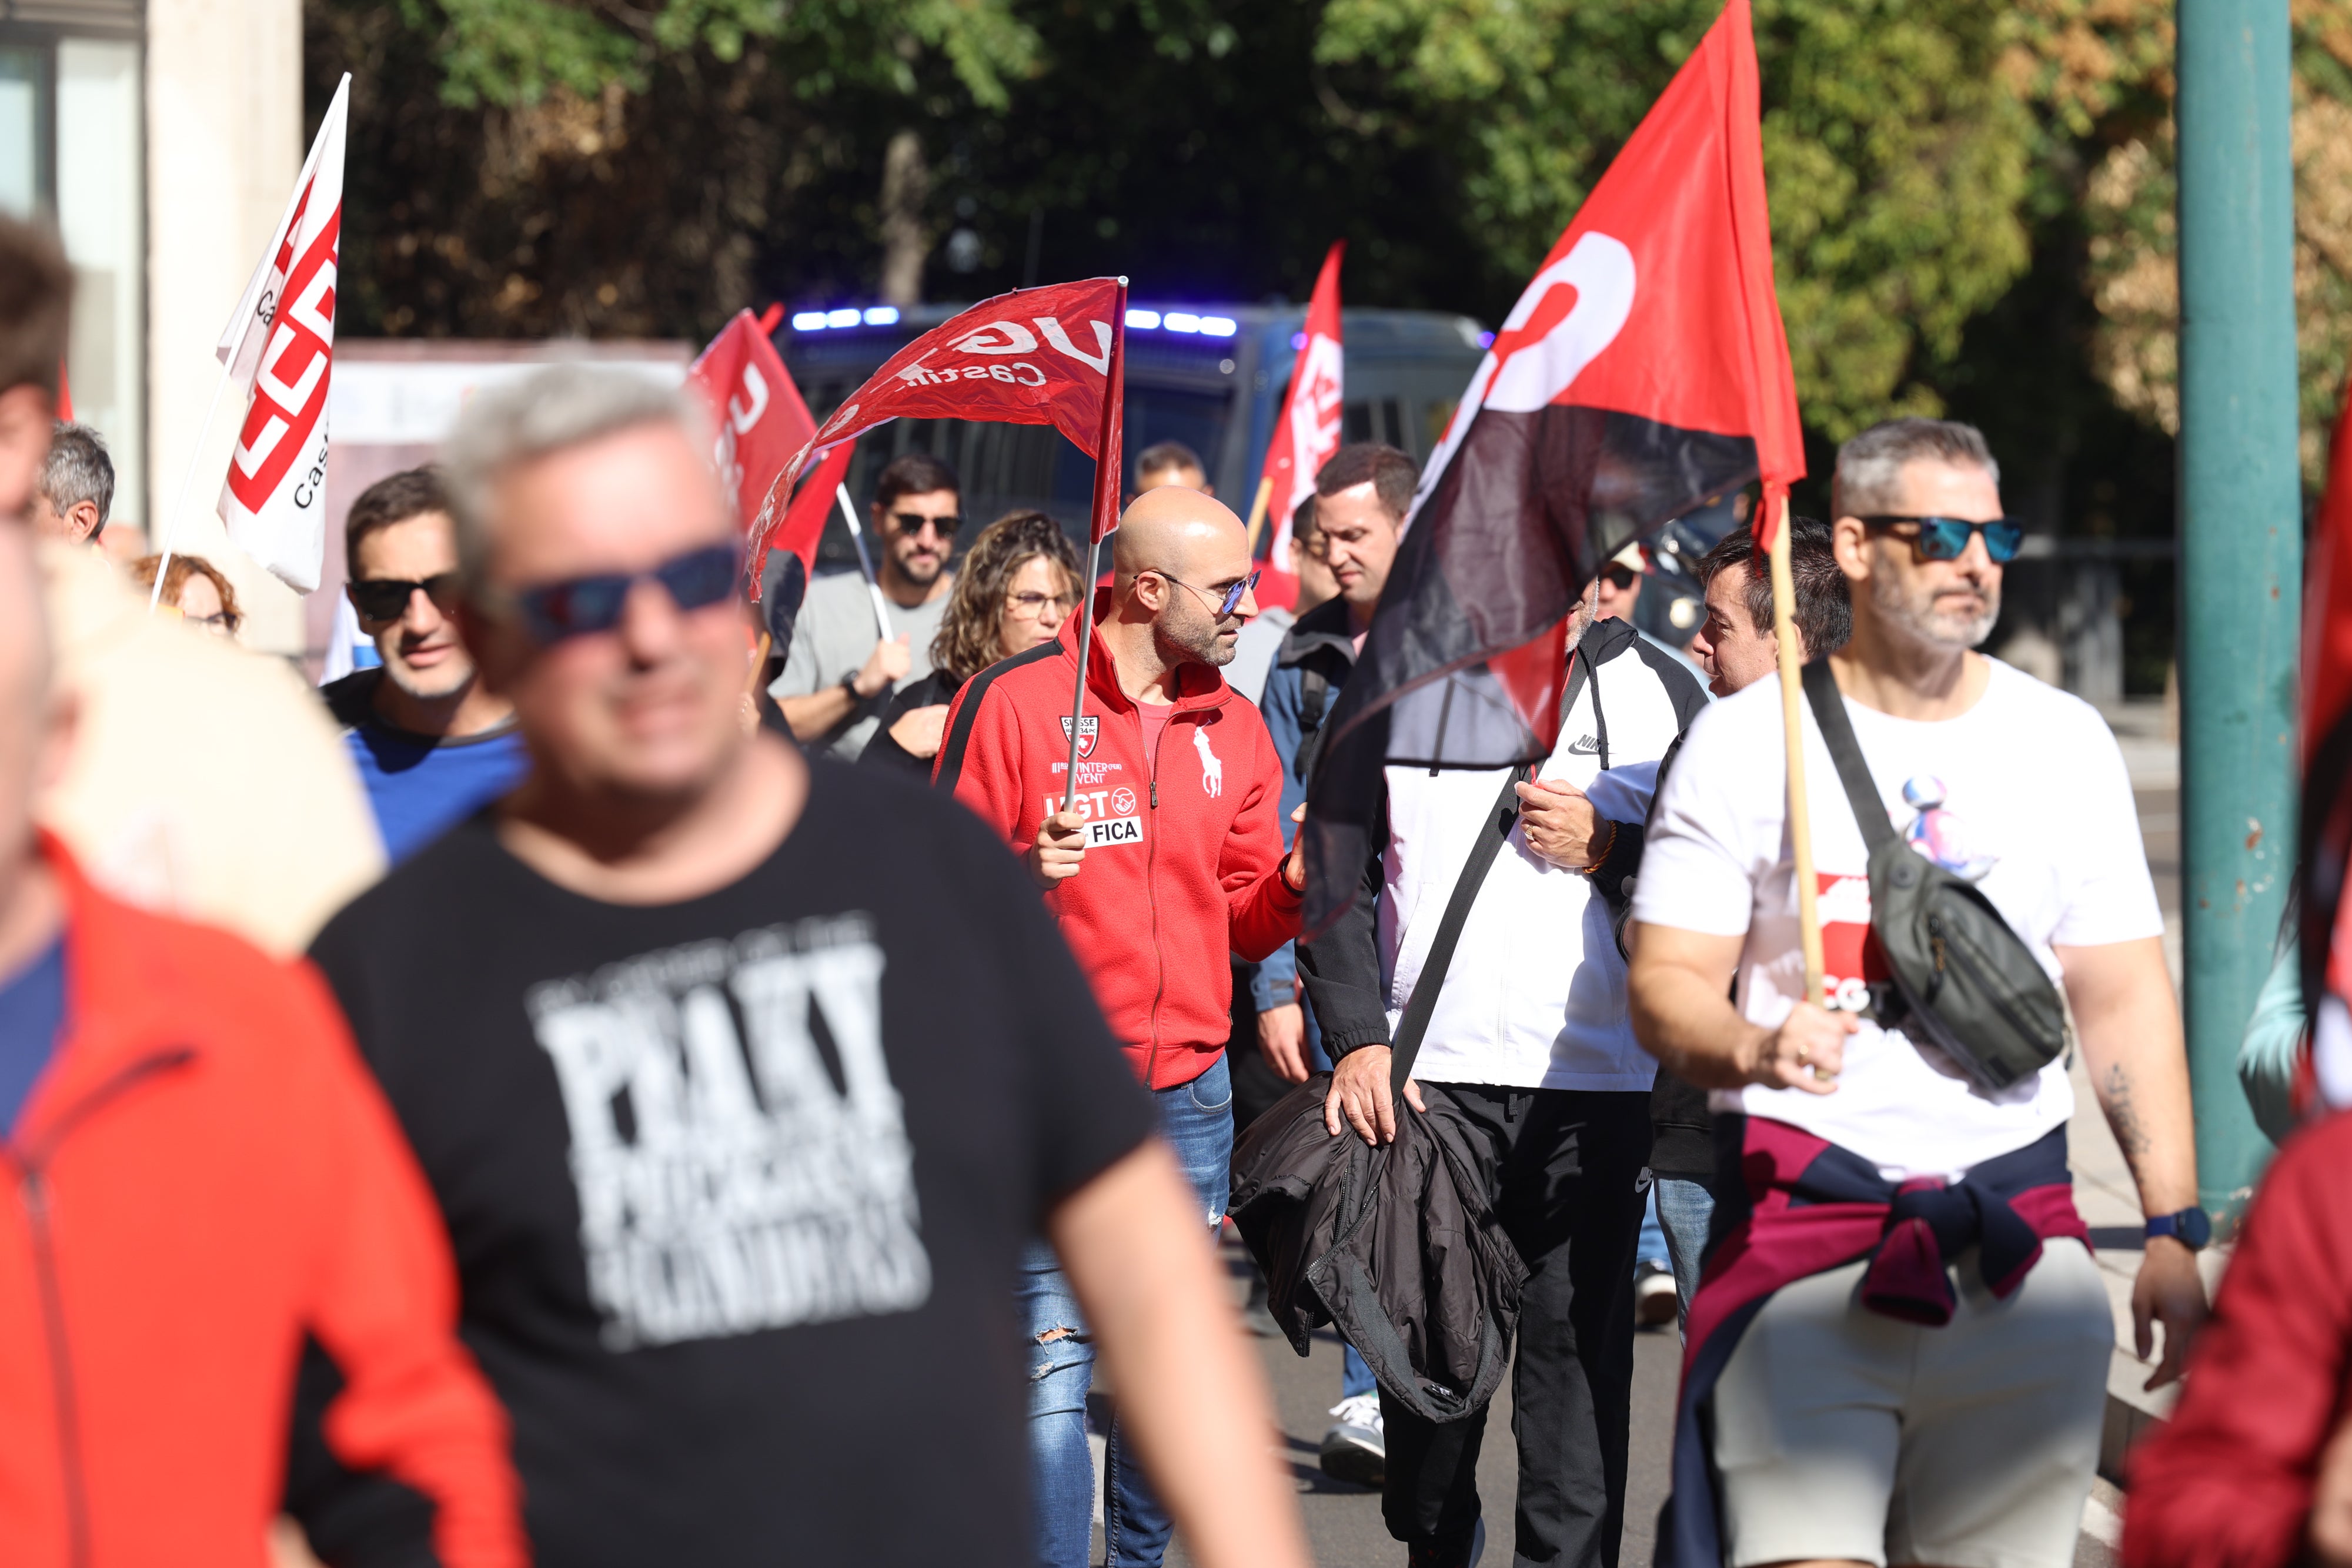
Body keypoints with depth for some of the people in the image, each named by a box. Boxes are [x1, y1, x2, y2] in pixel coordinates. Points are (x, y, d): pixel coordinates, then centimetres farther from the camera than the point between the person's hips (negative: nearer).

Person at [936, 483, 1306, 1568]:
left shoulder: (1230, 726, 12)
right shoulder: (1012, 702, -5)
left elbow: (1242, 918, 16)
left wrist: (1297, 880, -5)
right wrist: (1025, 869, -23)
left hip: (1189, 1095, 5)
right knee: (1052, 1363, -10)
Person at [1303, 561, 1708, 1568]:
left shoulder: (1660, 692, 8)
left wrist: (1609, 849, -9)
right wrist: (1358, 1039, -4)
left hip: (1596, 1083, -1)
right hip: (1428, 1075, 1)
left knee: (1579, 1347, -4)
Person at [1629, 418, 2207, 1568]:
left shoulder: (2064, 742, 11)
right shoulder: (1745, 740, 3)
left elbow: (2124, 999, 12)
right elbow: (1665, 982, 0)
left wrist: (2174, 1228, 5)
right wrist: (1754, 1050, -22)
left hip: (2017, 1214, 3)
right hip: (1804, 1205, -3)